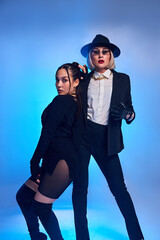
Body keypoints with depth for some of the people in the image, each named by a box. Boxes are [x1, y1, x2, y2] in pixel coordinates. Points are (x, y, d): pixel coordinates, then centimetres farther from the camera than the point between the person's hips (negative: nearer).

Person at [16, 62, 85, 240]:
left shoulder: (60, 102, -13)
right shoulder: (76, 103, 11)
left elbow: (47, 136, -13)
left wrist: (34, 163, -6)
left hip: (62, 163, -9)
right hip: (54, 162, 9)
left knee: (41, 207, -1)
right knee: (23, 196, 15)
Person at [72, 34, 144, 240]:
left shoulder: (122, 79, 10)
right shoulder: (84, 80, 11)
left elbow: (130, 111, 10)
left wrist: (125, 114, -13)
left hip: (106, 140, -1)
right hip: (82, 136, 1)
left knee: (119, 188, 0)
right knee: (80, 186, 3)